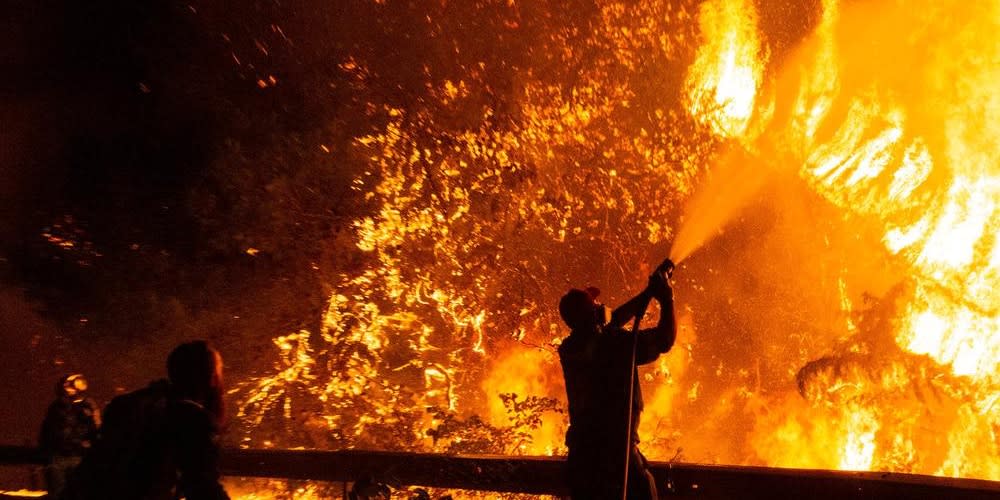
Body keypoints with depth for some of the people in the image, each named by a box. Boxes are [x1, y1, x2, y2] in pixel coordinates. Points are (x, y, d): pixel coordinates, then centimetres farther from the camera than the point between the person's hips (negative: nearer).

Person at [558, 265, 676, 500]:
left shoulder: (569, 349, 5)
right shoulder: (616, 343, -16)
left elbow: (614, 321, 17)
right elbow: (665, 339, -8)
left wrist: (648, 293, 21)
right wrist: (666, 299, 4)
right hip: (616, 449, -6)